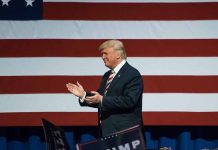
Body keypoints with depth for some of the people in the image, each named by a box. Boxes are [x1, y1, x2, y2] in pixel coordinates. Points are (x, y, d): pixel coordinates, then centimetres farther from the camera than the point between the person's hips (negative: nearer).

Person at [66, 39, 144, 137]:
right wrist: (83, 95, 4)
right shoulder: (107, 75, 19)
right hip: (107, 130, 8)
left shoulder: (132, 75, -8)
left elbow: (129, 101, -20)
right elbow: (99, 100, 21)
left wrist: (102, 99, -22)